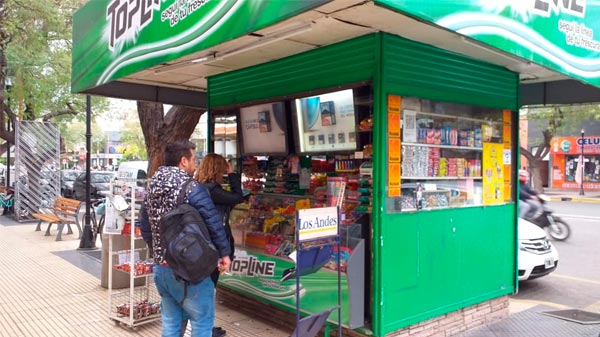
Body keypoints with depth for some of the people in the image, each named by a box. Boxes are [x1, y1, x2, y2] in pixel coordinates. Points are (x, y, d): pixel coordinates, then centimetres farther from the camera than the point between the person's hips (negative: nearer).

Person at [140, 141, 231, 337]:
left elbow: (144, 226, 14)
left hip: (160, 267, 8)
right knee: (202, 321, 6)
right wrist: (224, 252, 0)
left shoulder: (152, 189, 7)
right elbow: (214, 223, -13)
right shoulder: (192, 188, -15)